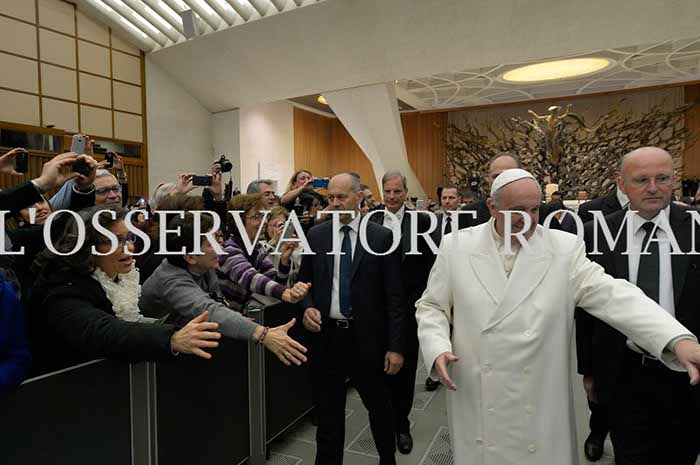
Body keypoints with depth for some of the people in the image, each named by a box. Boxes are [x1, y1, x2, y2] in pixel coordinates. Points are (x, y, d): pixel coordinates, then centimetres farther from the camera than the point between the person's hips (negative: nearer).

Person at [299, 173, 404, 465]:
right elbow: (305, 281, 10)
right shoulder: (316, 235, 1)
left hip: (367, 336, -1)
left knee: (378, 404, 18)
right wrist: (308, 307, -11)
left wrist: (396, 346, -9)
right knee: (328, 409, 15)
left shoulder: (381, 236, -7)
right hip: (327, 333, 2)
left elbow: (393, 295, -7)